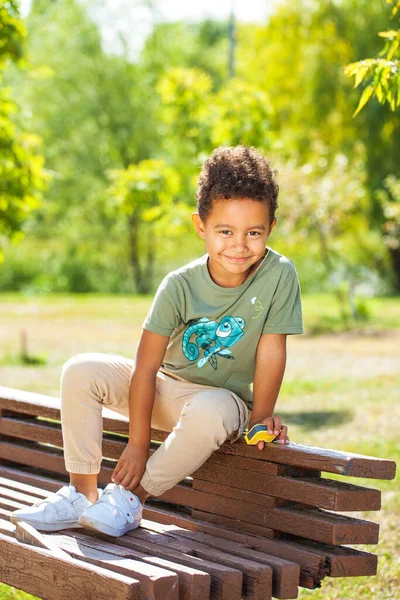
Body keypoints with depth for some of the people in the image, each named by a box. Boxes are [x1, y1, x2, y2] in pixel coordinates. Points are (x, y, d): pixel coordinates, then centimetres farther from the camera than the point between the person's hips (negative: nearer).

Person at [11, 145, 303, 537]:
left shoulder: (279, 275, -21)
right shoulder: (179, 286, -18)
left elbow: (271, 350, -13)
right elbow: (145, 367, -17)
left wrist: (262, 416, -12)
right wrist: (137, 444, -18)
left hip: (223, 397, -2)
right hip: (165, 387, 2)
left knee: (210, 412, -39)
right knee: (81, 370, -18)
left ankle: (130, 496, -19)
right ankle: (81, 493, -7)